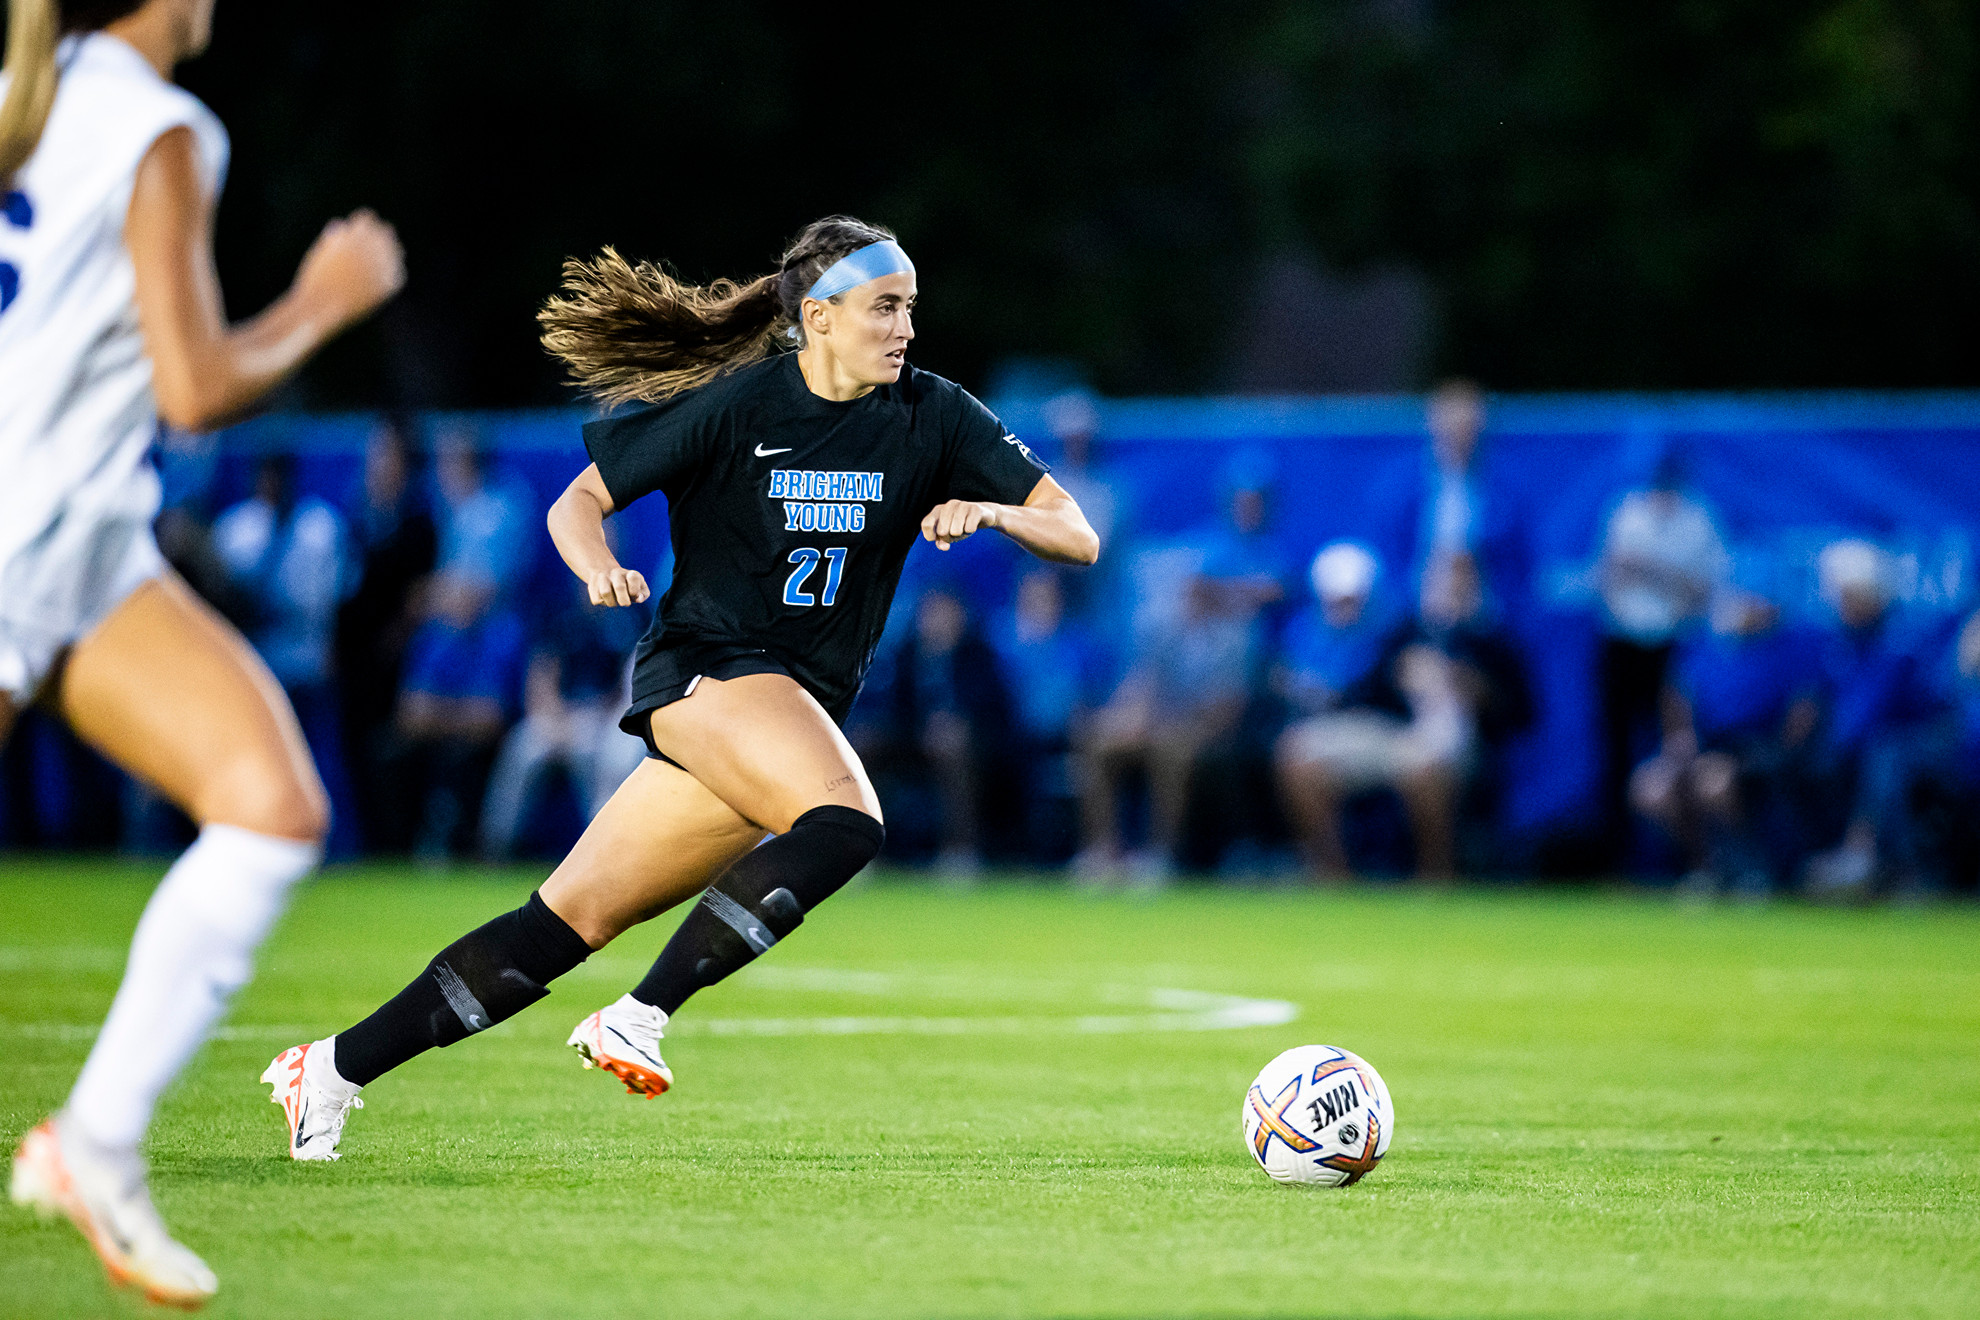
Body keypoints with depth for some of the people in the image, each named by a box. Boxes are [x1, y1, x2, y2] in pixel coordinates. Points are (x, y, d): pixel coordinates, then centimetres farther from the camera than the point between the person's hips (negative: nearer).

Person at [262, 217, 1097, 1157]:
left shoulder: (931, 417, 3)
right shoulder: (736, 406, -6)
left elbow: (1078, 537, 1)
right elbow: (578, 502, 1)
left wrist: (992, 512, -20)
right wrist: (598, 570, -21)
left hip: (804, 707, 4)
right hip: (703, 667, -4)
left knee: (570, 920, 1)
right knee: (846, 821, -32)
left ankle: (334, 1068, 8)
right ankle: (639, 1018, -25)